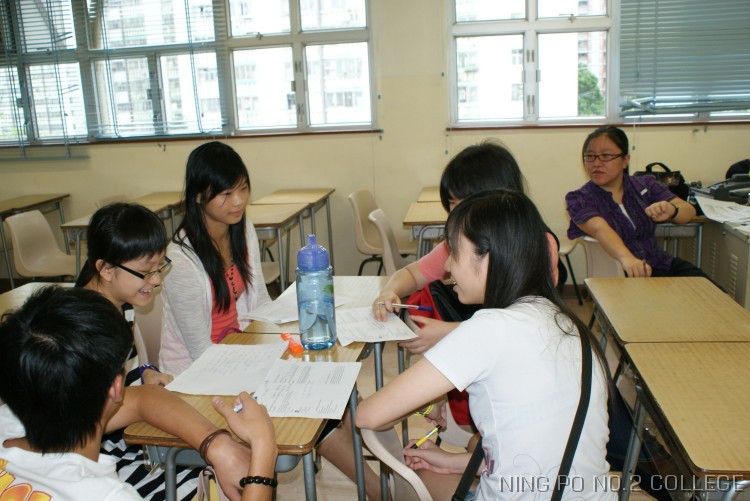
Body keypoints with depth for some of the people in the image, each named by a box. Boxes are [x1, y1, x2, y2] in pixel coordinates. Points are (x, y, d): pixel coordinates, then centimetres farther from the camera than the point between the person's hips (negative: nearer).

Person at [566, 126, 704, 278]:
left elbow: (689, 211, -1)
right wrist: (626, 258, -42)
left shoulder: (645, 186, 10)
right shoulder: (579, 199, -3)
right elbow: (600, 228, -23)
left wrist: (671, 210, -25)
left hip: (662, 266, 4)